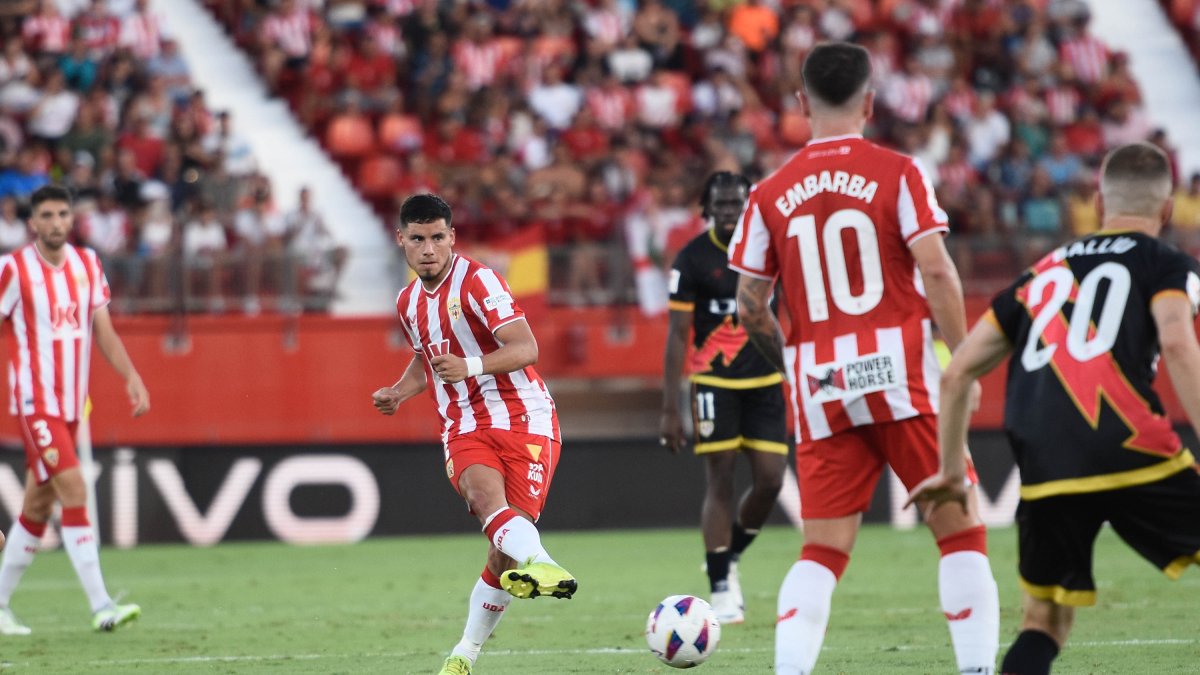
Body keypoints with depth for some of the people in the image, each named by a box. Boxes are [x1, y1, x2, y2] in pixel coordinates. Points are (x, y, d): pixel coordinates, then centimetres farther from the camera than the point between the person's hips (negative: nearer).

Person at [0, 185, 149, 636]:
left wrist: (132, 377, -3)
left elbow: (103, 331, 9)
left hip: (72, 403, 6)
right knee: (74, 492, -17)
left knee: (38, 505, 12)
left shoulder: (87, 263, 7)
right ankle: (101, 607, -20)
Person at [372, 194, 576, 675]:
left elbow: (525, 349, -17)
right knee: (485, 494, -32)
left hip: (523, 421, -4)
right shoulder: (409, 302, 15)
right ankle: (541, 566, -60)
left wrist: (471, 366, -32)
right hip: (465, 430, 4)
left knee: (503, 552, -11)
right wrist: (399, 393, 15)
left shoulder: (477, 282, -8)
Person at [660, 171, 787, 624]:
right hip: (714, 382, -3)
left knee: (770, 480, -3)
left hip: (765, 382, 3)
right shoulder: (692, 259, -6)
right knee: (721, 481, -5)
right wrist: (670, 409, -9)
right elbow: (677, 335, -5)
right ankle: (720, 589, 2)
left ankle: (728, 558, 22)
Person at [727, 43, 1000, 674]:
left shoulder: (770, 193, 6)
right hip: (900, 373, -3)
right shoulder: (897, 173, -2)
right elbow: (936, 272, -11)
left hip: (821, 386, 3)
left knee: (822, 550, 7)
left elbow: (749, 305, 7)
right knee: (960, 529, 5)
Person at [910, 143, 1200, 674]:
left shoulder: (1044, 272, 26)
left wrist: (951, 471, 34)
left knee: (1046, 621, 17)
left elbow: (958, 373, 24)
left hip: (1047, 474, 4)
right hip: (1132, 455, -4)